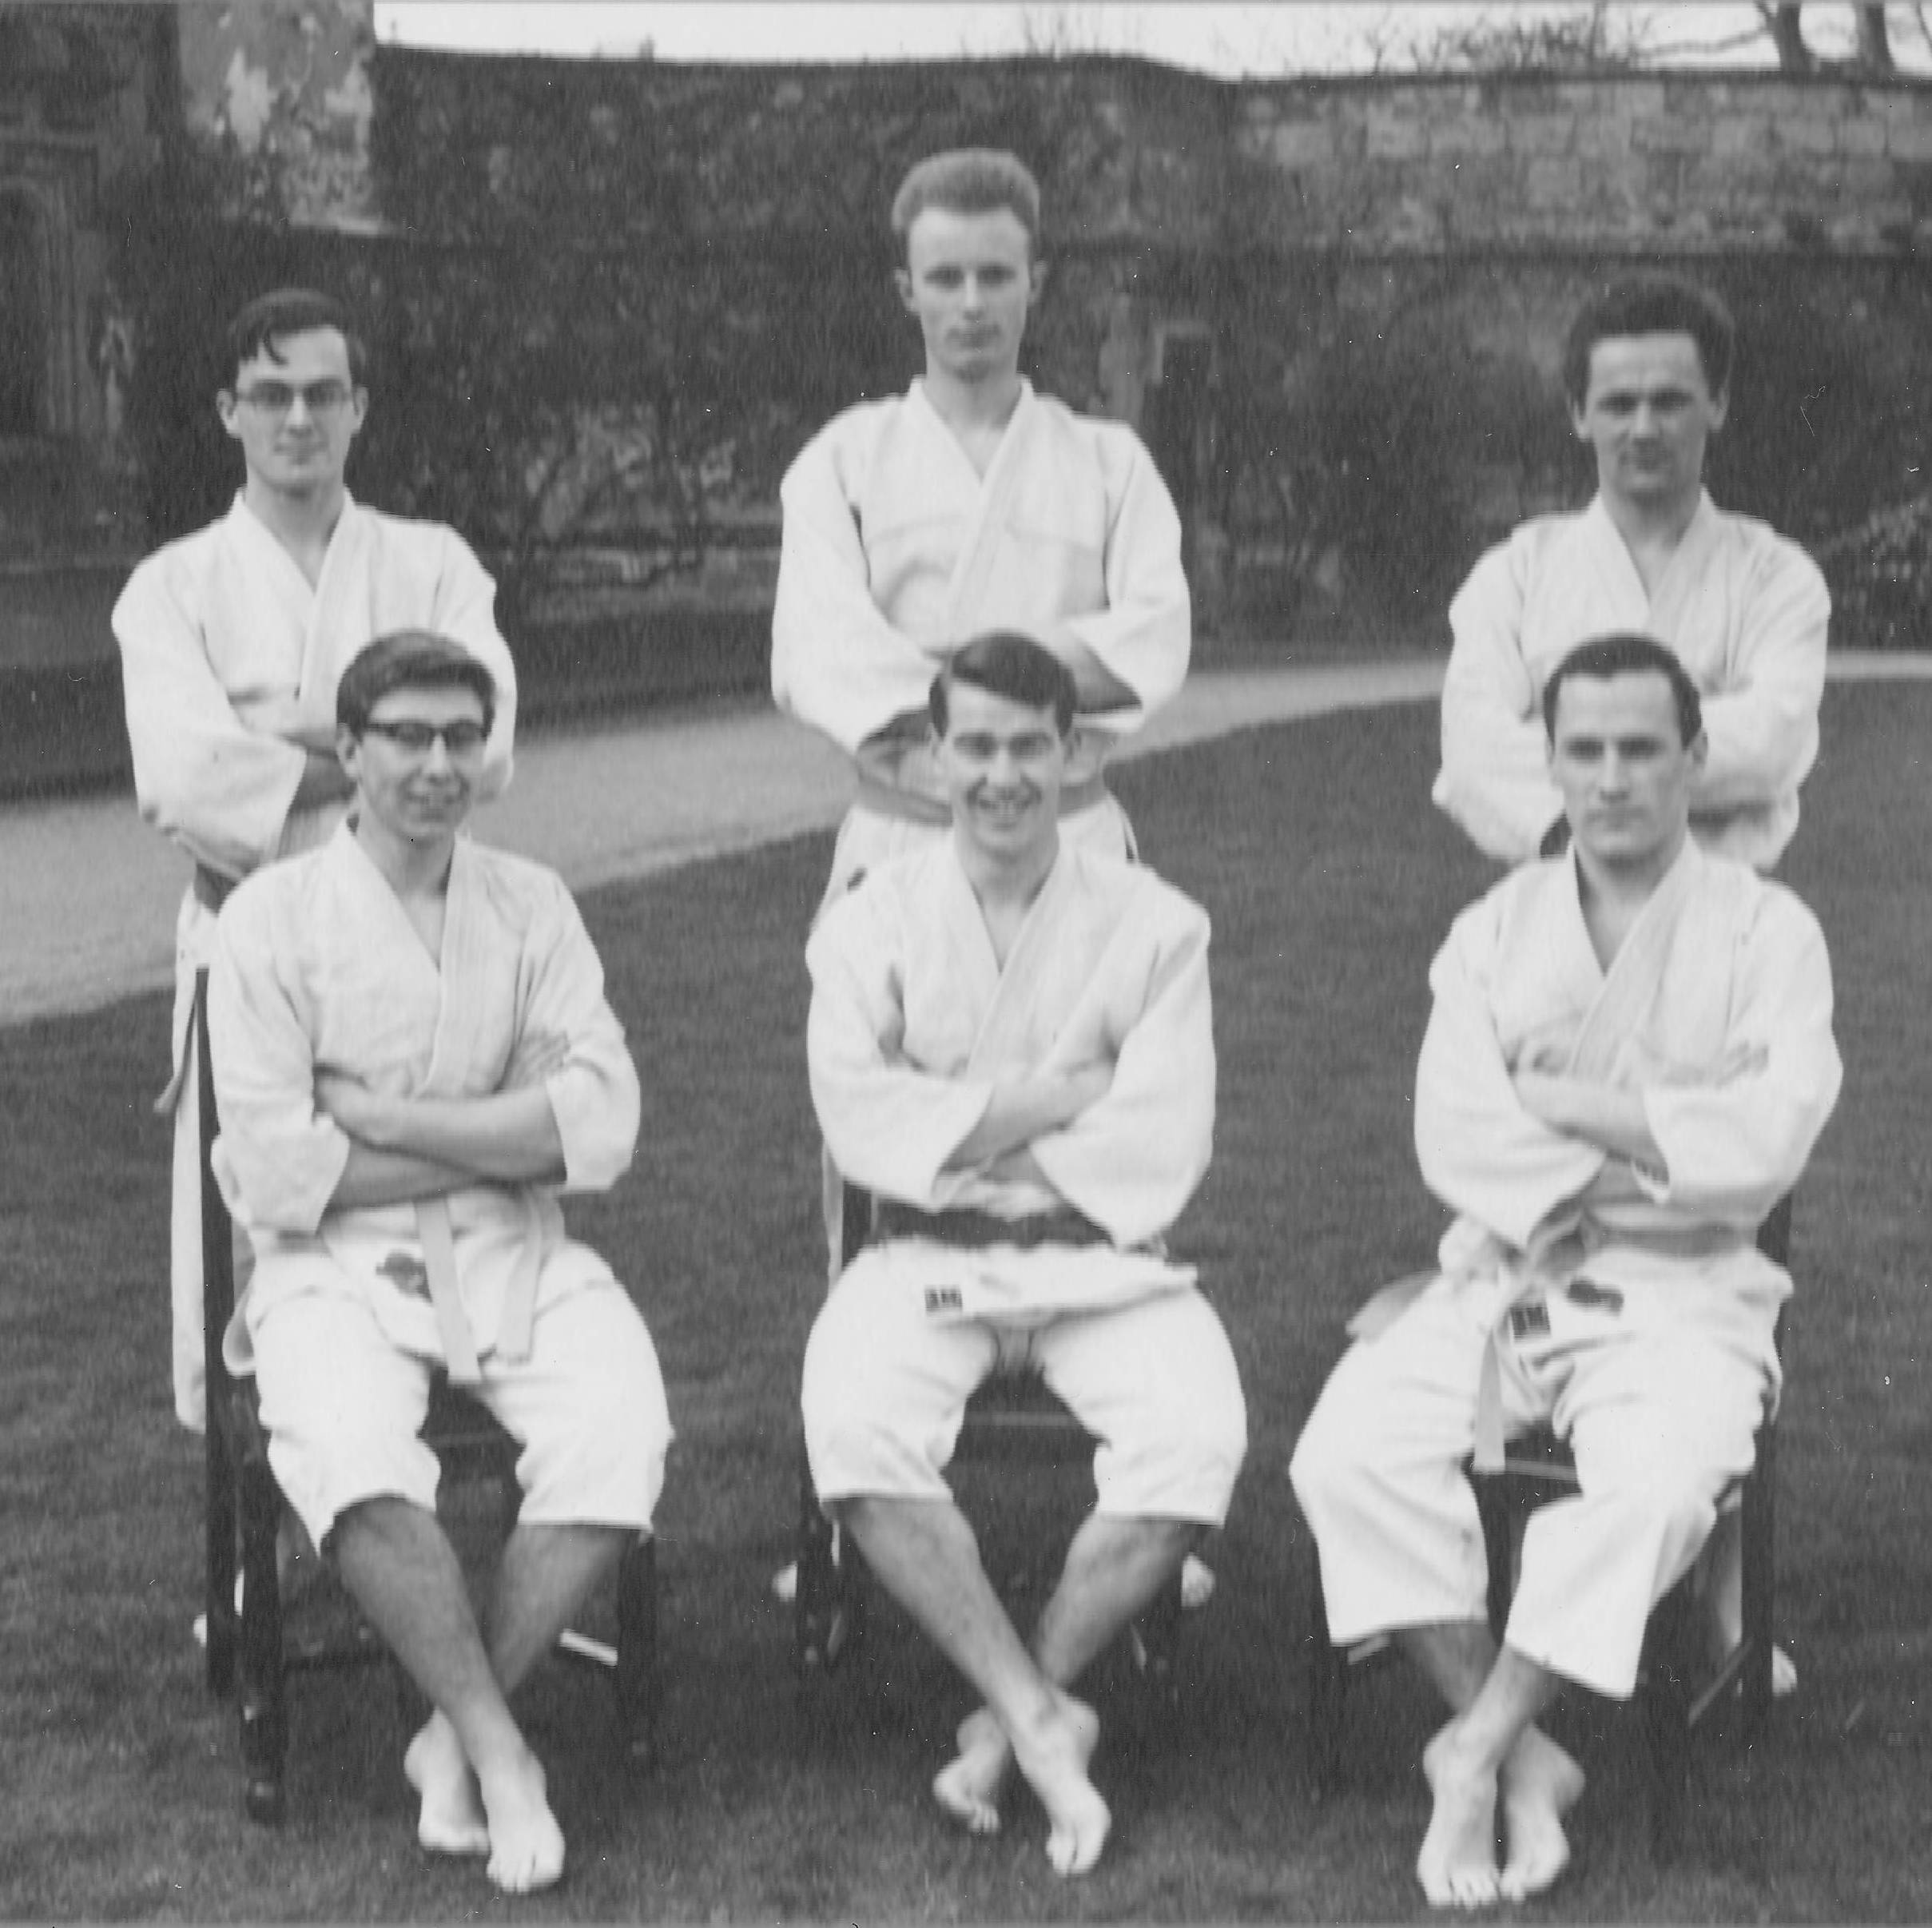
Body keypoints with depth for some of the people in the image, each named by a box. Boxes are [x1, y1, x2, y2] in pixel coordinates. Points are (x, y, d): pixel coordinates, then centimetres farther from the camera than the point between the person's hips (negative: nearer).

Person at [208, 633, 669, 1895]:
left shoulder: (532, 907, 8)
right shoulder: (273, 918, -1)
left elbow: (603, 1127, -5)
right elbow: (274, 1173, -10)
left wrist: (377, 1113, -11)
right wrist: (505, 1141, -8)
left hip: (517, 1261, 3)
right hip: (338, 1268, -2)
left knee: (621, 1434, -26)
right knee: (355, 1462, -33)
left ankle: (457, 1735, -9)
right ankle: (500, 1754, -14)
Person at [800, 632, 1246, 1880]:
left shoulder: (1153, 924, 3)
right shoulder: (874, 923, 6)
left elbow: (1163, 1145, -7)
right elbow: (861, 1120, -8)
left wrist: (965, 1131, -8)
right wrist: (1055, 1096, -11)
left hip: (1103, 1260, 0)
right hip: (927, 1262, 0)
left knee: (1195, 1436, -28)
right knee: (854, 1425, -30)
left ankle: (1010, 1717, -11)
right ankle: (1043, 1722, -19)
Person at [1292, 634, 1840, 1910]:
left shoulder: (1766, 931, 2)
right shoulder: (1497, 930, 11)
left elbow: (1770, 1137, -13)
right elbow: (1453, 1136, -3)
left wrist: (1566, 1104, -9)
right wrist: (1652, 1151, -11)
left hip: (1681, 1293, -3)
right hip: (1505, 1274, 3)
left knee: (1659, 1487, -34)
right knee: (1349, 1455, -24)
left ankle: (1477, 1748, -17)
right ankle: (1522, 1759, -15)